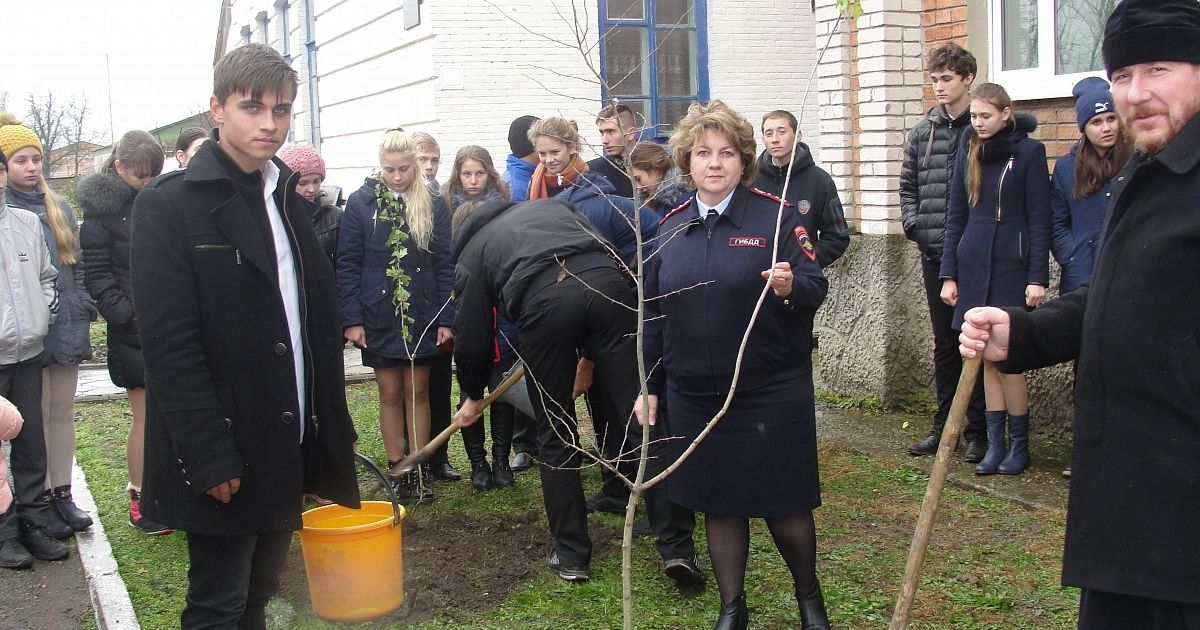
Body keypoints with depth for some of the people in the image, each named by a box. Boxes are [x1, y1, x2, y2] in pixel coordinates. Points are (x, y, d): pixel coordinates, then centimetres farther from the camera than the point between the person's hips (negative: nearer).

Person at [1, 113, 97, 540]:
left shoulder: (58, 207, 12)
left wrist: (84, 311, 8)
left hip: (67, 327, 5)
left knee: (63, 412, 10)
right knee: (37, 416, 1)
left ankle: (62, 493, 18)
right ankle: (43, 501, 8)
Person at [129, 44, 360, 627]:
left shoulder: (287, 200, 12)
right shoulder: (170, 204, -10)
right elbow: (169, 344, -16)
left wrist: (334, 427, 9)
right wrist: (209, 458, -20)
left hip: (287, 448, 7)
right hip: (223, 457, -6)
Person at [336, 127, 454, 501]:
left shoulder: (433, 203, 1)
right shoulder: (362, 202, -1)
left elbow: (445, 264, 1)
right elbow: (347, 264, -1)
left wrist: (446, 318, -5)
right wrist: (351, 319, -8)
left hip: (422, 314, 1)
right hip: (378, 315, -1)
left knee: (417, 391, 7)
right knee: (390, 392, 6)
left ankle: (419, 471, 13)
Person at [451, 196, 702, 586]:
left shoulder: (471, 252, 30)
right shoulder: (553, 206, 39)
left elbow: (472, 338, 28)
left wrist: (473, 397, 47)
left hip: (541, 300, -2)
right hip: (606, 282, 2)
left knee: (556, 435, 14)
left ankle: (571, 555, 22)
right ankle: (677, 548, 0)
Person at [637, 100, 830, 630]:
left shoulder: (775, 216, -6)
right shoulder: (671, 227, 6)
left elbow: (816, 288, -8)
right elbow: (652, 311, 10)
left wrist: (790, 287, -31)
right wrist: (649, 385, 8)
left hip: (772, 392, -3)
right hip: (695, 394, 3)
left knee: (784, 502, 6)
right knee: (718, 504, 11)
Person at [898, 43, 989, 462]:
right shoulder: (922, 132, 10)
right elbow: (907, 186, 16)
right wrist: (913, 223, 2)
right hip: (934, 254, 5)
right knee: (944, 344, 13)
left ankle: (978, 431, 12)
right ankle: (944, 425, 22)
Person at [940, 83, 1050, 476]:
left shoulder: (1029, 151, -4)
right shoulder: (968, 152, 10)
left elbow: (1040, 219, -5)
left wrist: (1038, 277, -11)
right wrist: (949, 274, 8)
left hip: (1012, 263, -4)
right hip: (973, 264, 5)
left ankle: (1019, 446, 10)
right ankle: (995, 444, 12)